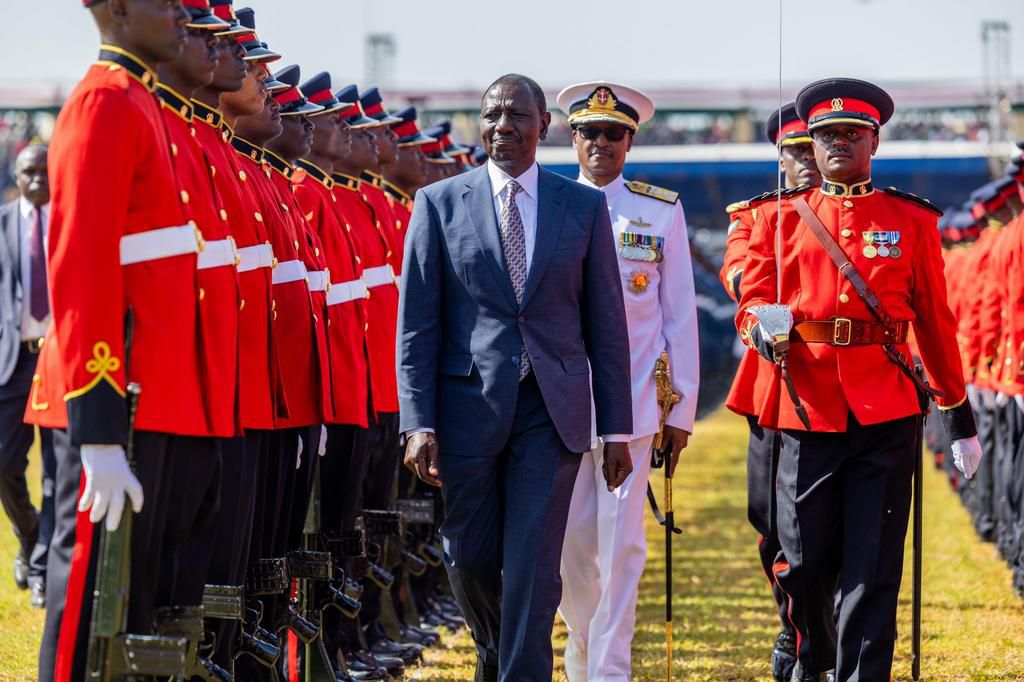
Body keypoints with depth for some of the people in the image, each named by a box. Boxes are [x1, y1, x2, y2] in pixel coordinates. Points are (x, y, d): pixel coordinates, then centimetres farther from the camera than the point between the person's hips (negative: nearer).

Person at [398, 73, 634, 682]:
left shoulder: (585, 207, 5)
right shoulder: (440, 203, 3)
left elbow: (607, 323, 6)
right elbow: (417, 323, 1)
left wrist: (617, 428, 2)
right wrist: (419, 423, -8)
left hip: (552, 410, -1)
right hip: (470, 407, 1)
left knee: (534, 565, -7)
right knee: (471, 561, 9)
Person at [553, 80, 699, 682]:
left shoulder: (662, 212, 3)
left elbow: (680, 316, 5)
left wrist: (681, 412, 2)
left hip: (631, 404, -1)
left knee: (622, 543, -5)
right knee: (570, 544, 7)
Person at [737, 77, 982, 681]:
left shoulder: (912, 221, 8)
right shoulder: (779, 217, 9)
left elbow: (936, 321, 11)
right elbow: (753, 298, 6)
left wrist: (961, 416, 12)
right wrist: (763, 325, -19)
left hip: (887, 411, -1)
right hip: (807, 403, 1)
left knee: (873, 568, -4)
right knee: (803, 564, 5)